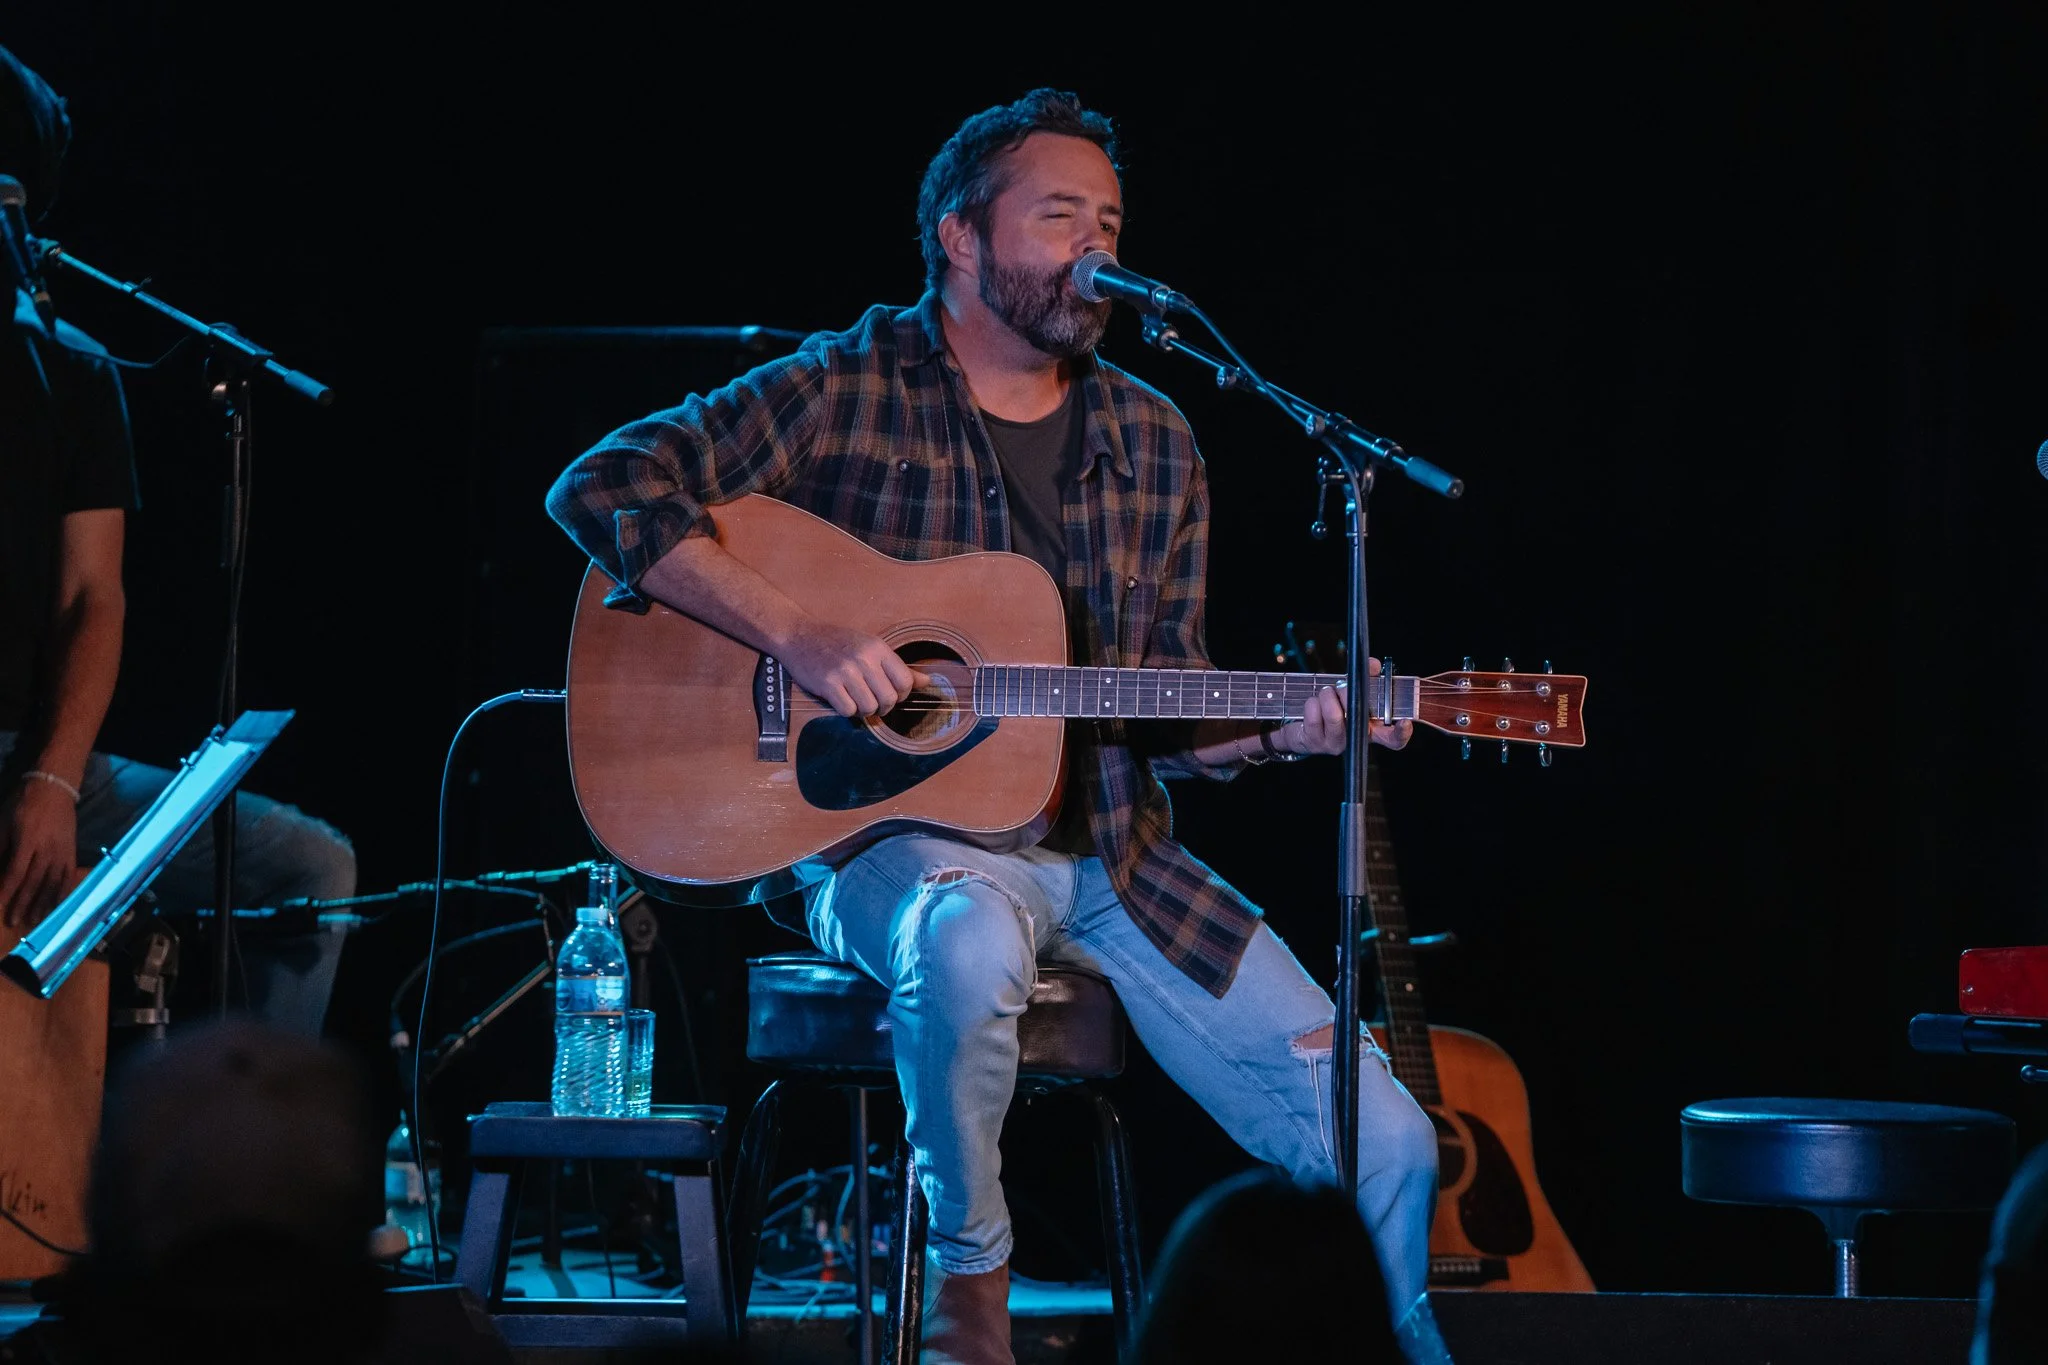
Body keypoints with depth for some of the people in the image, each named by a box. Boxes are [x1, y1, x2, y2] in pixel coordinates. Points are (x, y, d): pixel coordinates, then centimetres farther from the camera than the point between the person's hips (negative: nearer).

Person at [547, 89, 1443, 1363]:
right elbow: (605, 488, -12)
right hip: (898, 828, -4)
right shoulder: (846, 393, -2)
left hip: (1113, 855, 4)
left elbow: (1165, 714, 14)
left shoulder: (1154, 445, 12)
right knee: (970, 943, -42)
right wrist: (795, 631, -21)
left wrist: (1284, 729, -7)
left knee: (1387, 1145, -9)